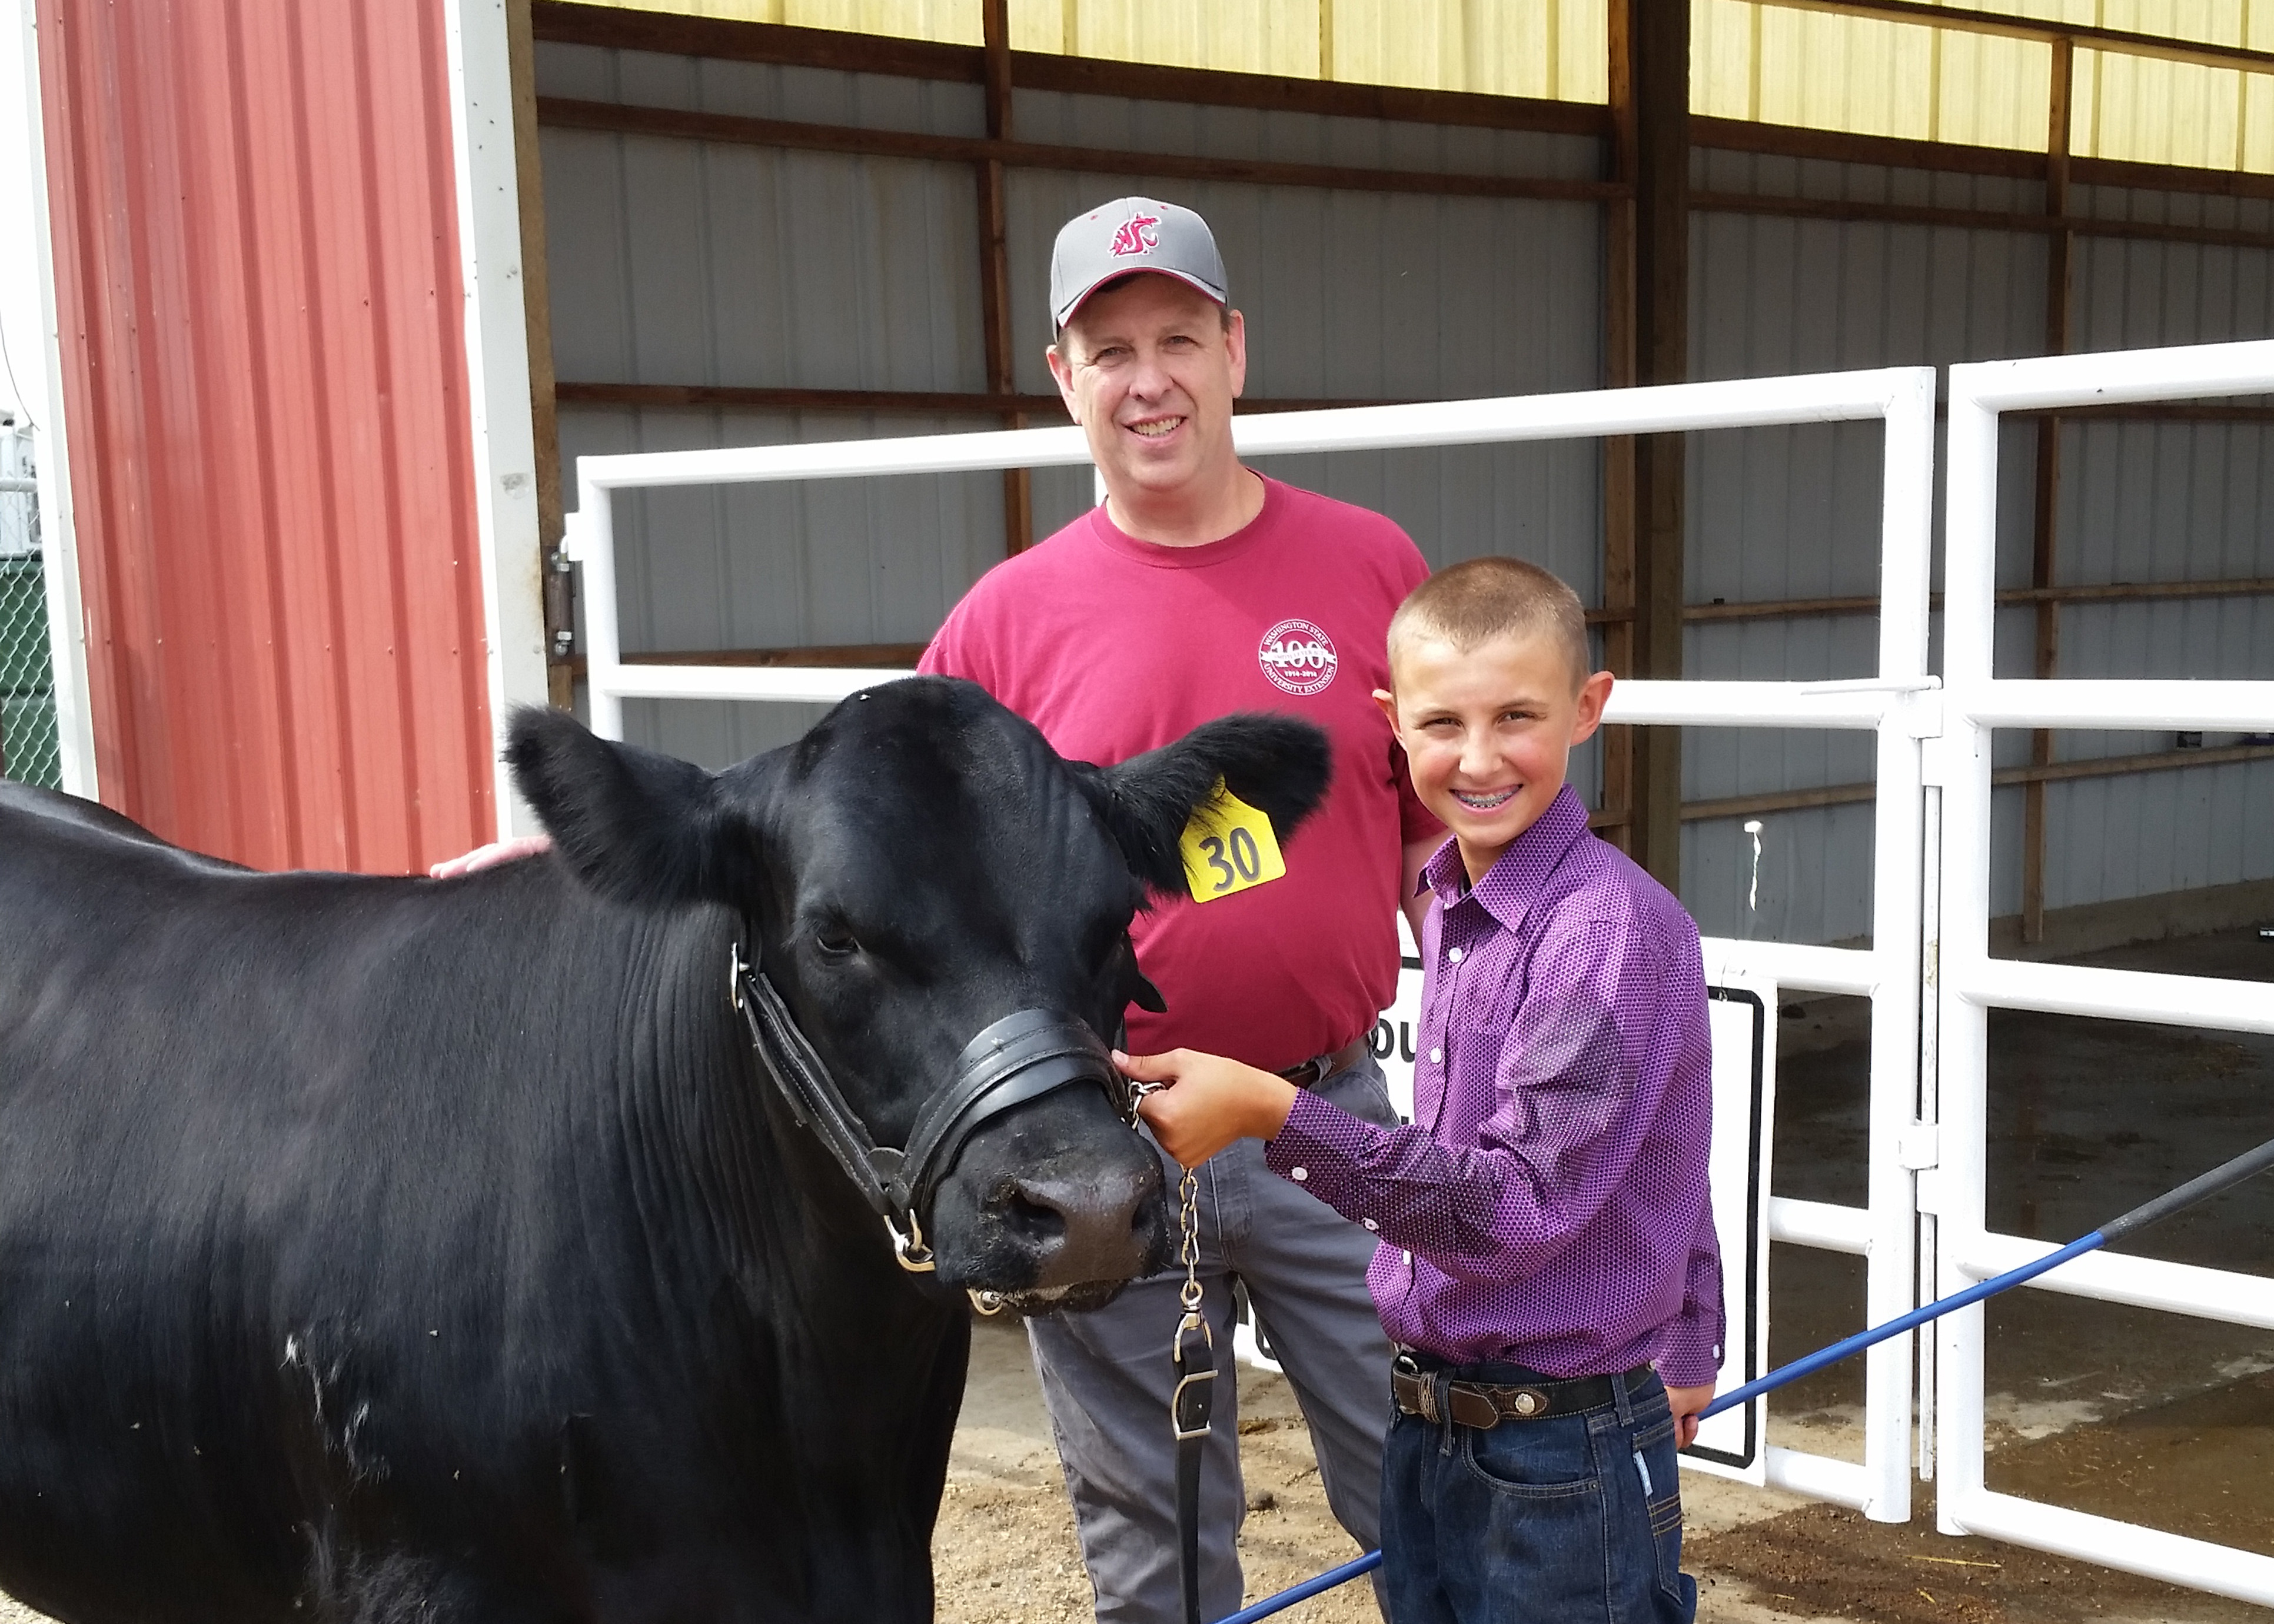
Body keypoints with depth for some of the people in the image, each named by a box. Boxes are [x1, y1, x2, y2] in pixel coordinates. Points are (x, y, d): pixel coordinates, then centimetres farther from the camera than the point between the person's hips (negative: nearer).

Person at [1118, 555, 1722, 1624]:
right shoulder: (1452, 906, 4)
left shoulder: (1617, 927, -19)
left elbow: (1519, 1205, -25)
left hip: (1565, 1461, -7)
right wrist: (1685, 1343, 23)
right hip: (1423, 1431, 7)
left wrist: (1272, 1115, -31)